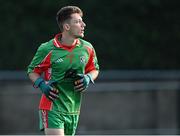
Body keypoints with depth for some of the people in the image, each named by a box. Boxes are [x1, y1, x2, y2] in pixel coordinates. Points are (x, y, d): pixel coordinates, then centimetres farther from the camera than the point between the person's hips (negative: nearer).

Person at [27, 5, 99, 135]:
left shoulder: (87, 48, 3)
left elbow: (94, 69, 19)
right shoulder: (47, 49, -9)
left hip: (73, 109, 5)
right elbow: (32, 71, 5)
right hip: (52, 106, -5)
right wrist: (42, 85, -14)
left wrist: (88, 78, -3)